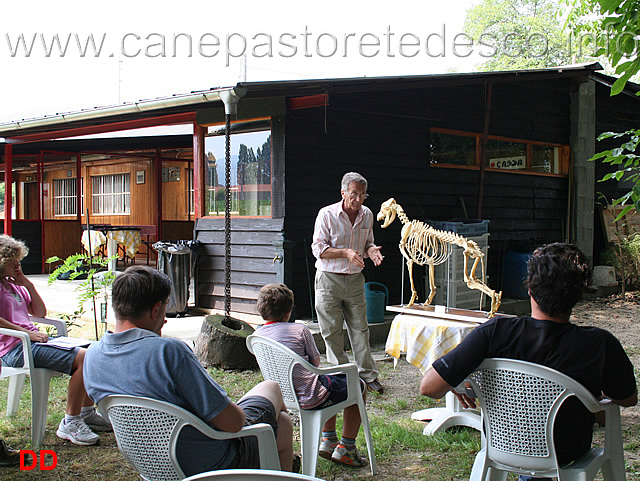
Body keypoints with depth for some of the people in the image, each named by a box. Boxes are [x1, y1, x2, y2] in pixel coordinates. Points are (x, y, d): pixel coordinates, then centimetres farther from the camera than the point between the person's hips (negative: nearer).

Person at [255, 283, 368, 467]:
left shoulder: (257, 336, 2)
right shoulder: (299, 329, -13)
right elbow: (316, 362, -2)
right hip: (311, 399, -7)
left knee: (332, 381, 35)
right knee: (358, 386, 18)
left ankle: (328, 441, 34)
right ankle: (346, 448, 20)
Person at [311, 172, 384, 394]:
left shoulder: (367, 215, 5)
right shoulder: (327, 214, -10)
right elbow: (318, 248, -12)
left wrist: (371, 251, -8)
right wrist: (346, 253, -24)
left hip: (355, 279, 4)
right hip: (329, 279, -4)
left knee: (360, 329, 6)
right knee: (332, 331, 3)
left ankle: (368, 375, 16)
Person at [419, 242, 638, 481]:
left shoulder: (495, 333, -30)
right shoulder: (602, 345, -29)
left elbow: (429, 387, -28)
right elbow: (629, 398, -8)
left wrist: (459, 386, -6)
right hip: (566, 455, 0)